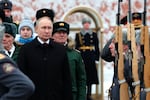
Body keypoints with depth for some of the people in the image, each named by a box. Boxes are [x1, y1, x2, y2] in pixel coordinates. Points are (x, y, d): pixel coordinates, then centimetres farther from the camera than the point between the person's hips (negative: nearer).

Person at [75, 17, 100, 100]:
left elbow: (97, 47, 9)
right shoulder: (78, 35, 3)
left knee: (90, 76, 5)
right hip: (82, 57, -2)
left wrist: (97, 58, 3)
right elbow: (76, 48, 0)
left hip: (91, 58, 2)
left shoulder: (94, 35, 10)